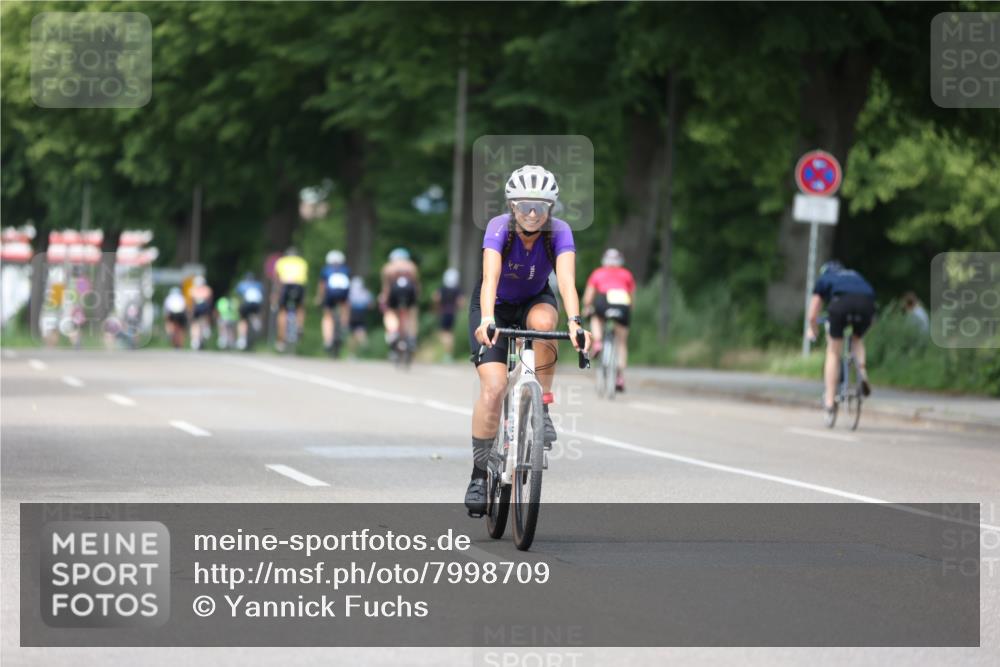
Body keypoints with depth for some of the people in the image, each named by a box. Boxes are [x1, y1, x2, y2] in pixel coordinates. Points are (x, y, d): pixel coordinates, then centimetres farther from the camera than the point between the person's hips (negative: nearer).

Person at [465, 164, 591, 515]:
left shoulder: (559, 233, -26)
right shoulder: (499, 228, -29)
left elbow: (566, 279, -40)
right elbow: (490, 278, -43)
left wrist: (575, 322, -58)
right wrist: (486, 321, -61)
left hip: (534, 300, 1)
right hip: (494, 306, -1)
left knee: (543, 320, -36)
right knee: (493, 387, -19)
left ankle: (541, 408, -18)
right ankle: (479, 474, -5)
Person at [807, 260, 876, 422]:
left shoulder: (823, 279, 35)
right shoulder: (856, 275, 42)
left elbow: (812, 316, 37)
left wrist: (813, 331, 56)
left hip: (841, 302, -2)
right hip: (867, 303, 2)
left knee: (833, 353, 13)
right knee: (858, 339, 31)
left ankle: (829, 402, 8)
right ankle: (862, 369, 3)